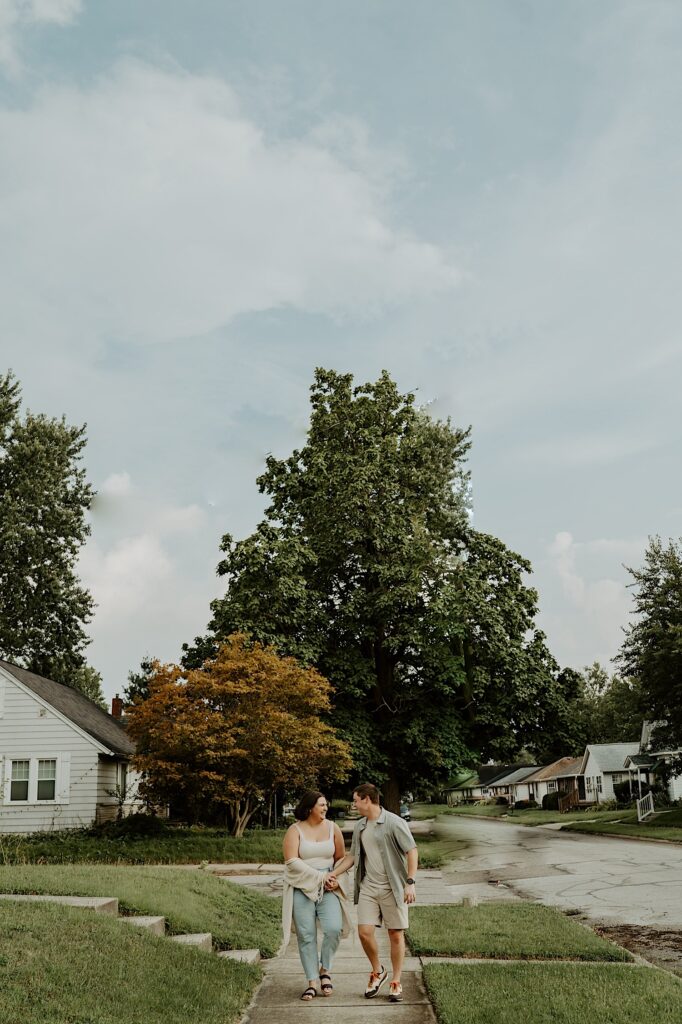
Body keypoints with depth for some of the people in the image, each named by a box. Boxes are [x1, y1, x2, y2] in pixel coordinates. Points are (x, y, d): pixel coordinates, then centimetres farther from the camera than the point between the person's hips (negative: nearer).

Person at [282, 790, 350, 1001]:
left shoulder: (332, 828, 6)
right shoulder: (295, 830, -3)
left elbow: (341, 859, 14)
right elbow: (291, 861, -13)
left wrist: (336, 878, -4)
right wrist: (320, 876, -15)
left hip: (328, 888, 2)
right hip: (301, 888, -2)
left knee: (334, 928, -15)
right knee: (306, 935, -1)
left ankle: (325, 969, 9)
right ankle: (312, 981, 11)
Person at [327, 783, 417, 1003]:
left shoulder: (393, 822, -10)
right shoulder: (360, 827, 11)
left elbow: (412, 851, -11)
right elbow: (352, 855, 19)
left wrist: (410, 882, -17)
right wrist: (334, 874, 7)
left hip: (392, 887, -5)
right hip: (368, 887, 5)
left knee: (396, 934, 1)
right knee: (364, 932, -4)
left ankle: (396, 983, 15)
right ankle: (377, 971, 20)